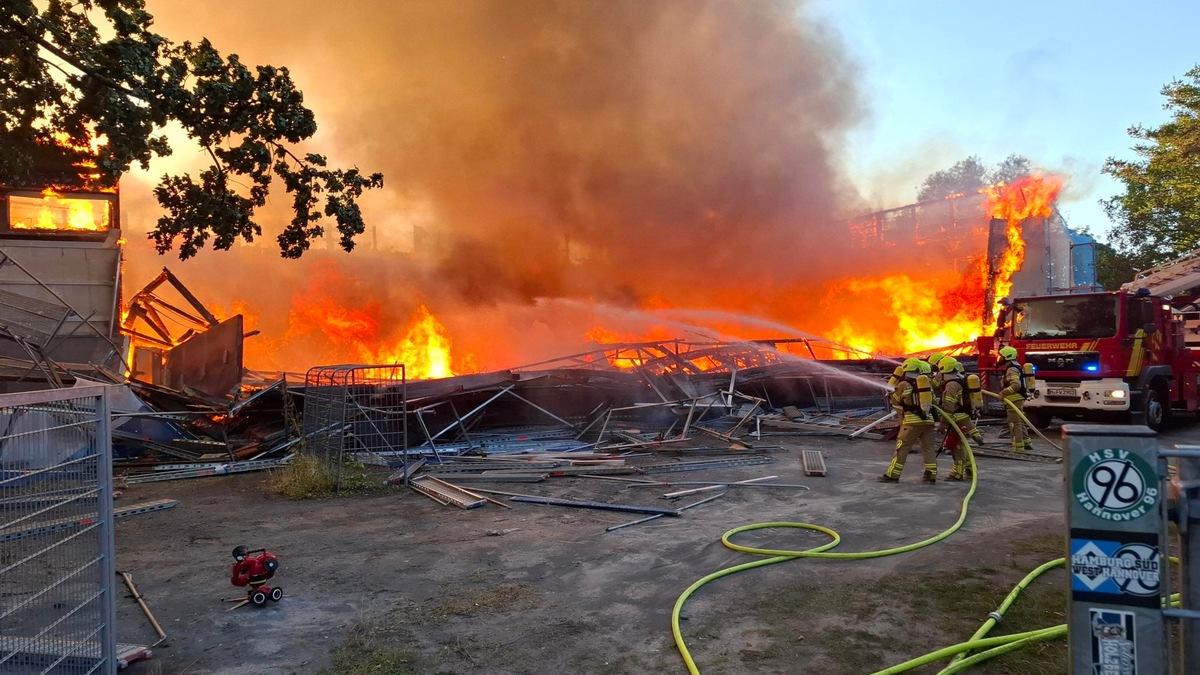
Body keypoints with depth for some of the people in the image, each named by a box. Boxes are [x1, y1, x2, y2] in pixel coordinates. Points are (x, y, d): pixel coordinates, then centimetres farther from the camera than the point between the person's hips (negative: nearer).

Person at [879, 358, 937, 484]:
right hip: (928, 419, 5)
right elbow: (932, 402, 19)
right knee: (928, 447, 12)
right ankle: (931, 475, 11)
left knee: (902, 447, 0)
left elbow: (894, 402, 10)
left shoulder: (903, 384, -1)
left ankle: (893, 475, 0)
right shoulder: (927, 384, 12)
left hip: (912, 420, -5)